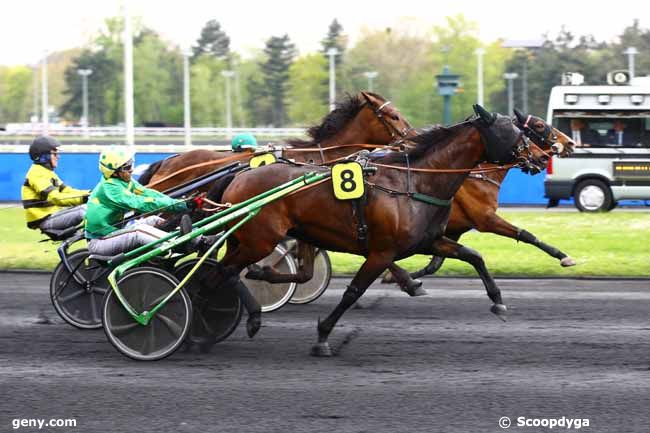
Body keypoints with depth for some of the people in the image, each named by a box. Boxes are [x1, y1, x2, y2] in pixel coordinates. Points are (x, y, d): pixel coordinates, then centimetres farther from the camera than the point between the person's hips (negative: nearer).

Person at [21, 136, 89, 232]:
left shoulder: (47, 172, 19)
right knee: (82, 212, -22)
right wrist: (82, 198, -36)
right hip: (45, 220, -10)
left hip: (51, 214, 10)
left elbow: (66, 191, 13)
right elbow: (55, 198, -28)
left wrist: (88, 194, -2)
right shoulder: (37, 174, -15)